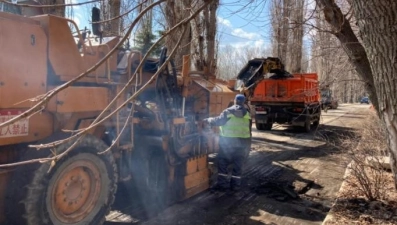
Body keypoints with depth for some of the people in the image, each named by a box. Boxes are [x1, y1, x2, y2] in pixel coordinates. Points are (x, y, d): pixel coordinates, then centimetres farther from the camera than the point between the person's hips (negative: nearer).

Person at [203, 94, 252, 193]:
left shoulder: (228, 111, -7)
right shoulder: (247, 113, 5)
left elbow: (218, 121, -8)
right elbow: (249, 127, 10)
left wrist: (208, 120, 10)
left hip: (228, 140, -3)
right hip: (243, 141, 3)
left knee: (222, 162, 8)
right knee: (238, 164, 11)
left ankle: (223, 184, 7)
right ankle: (235, 185, 15)